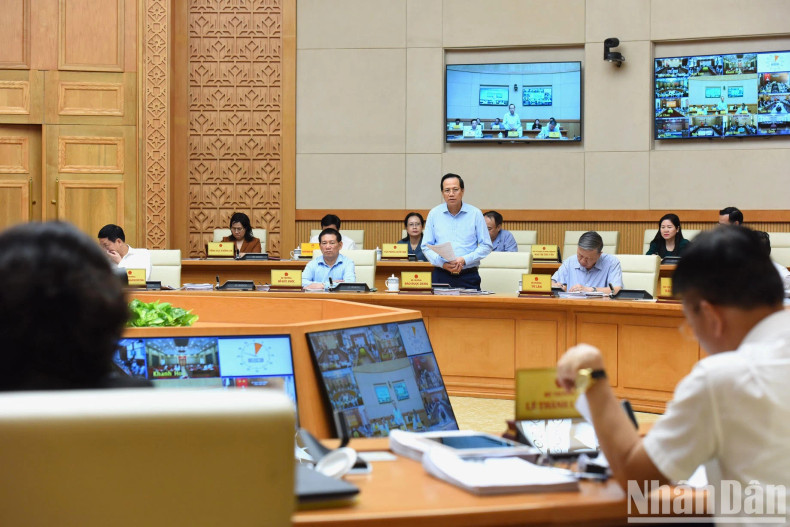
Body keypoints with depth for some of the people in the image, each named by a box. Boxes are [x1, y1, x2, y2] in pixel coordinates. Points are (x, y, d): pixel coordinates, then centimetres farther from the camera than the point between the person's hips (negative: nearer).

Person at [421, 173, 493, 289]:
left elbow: (486, 246, 3)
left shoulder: (475, 213, 4)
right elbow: (426, 246, 7)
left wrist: (464, 260, -12)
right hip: (441, 276, 1)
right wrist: (443, 263, -10)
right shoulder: (434, 214, 8)